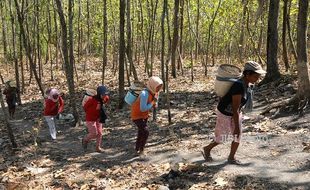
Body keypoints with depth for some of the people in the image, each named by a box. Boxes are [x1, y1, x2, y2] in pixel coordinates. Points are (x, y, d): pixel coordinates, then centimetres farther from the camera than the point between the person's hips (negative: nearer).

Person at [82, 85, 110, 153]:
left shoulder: (102, 99, -7)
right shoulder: (92, 99, -25)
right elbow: (85, 107, -13)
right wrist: (89, 113, 2)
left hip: (98, 119, 7)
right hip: (90, 119, -6)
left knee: (99, 133, 7)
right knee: (94, 133, -5)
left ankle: (98, 147, 19)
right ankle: (85, 140, 24)